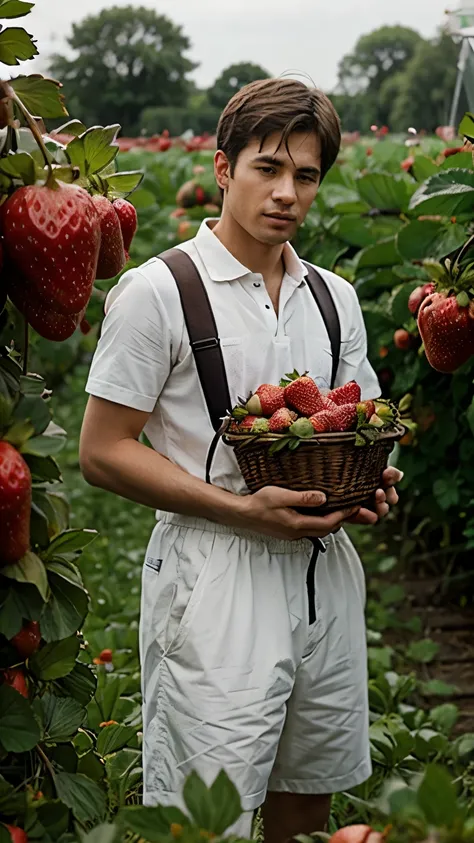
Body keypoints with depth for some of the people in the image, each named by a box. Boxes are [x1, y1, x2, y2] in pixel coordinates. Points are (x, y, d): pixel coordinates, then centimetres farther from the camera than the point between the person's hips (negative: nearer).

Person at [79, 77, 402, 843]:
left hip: (324, 569, 6)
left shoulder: (335, 298, 11)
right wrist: (244, 511, -18)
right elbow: (103, 452, -9)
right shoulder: (157, 292, -7)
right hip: (216, 575, -6)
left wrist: (372, 485, -4)